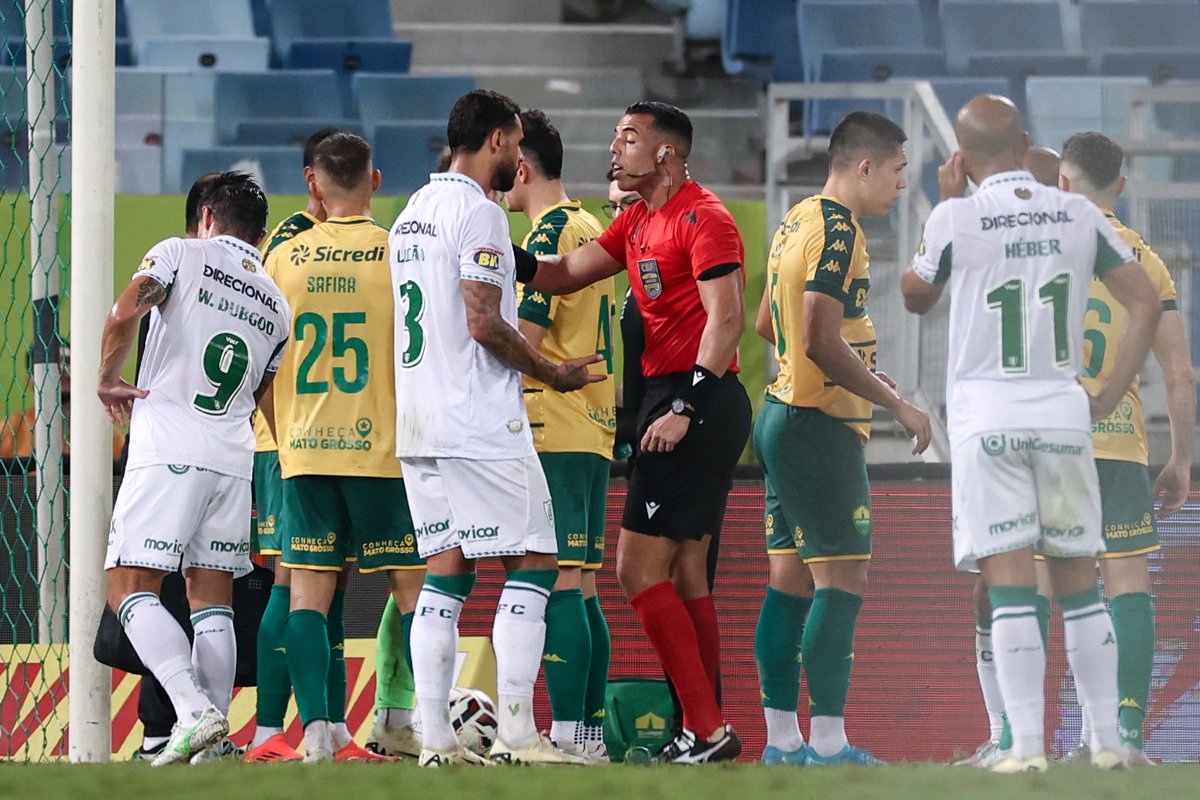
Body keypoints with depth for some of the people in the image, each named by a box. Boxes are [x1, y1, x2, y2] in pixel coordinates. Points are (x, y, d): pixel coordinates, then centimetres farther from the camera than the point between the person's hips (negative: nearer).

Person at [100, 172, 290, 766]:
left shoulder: (180, 254, 2)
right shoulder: (275, 304, 19)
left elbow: (123, 318, -14)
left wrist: (107, 381, 1)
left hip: (169, 449, -5)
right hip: (235, 456, 5)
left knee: (130, 586, -5)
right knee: (212, 596, 9)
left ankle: (194, 708, -23)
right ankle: (215, 741, 2)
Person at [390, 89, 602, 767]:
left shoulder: (413, 212, 17)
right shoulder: (479, 211, -11)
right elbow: (484, 323, -17)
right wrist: (551, 373, -5)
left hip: (418, 426, 9)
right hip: (480, 426, -9)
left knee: (445, 575, 8)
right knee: (532, 567, -4)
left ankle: (436, 741, 2)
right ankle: (517, 736, -10)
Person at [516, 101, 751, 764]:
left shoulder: (702, 218, -12)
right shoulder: (638, 223, 17)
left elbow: (726, 319, -20)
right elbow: (562, 275, 18)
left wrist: (685, 409, -25)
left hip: (698, 401, -10)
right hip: (671, 399, 10)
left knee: (639, 570, -12)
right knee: (684, 575, 13)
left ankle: (707, 728, -13)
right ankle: (704, 730, 17)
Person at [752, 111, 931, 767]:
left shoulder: (796, 221, 14)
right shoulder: (838, 231, -16)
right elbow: (823, 344, -24)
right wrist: (897, 404, -16)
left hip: (781, 415, 10)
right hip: (822, 427, -10)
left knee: (791, 581, 10)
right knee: (842, 580, -9)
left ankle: (782, 741, 12)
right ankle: (828, 747, -11)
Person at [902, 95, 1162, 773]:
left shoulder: (956, 220, -7)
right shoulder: (1079, 215, 2)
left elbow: (916, 297, 11)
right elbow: (1147, 304, 4)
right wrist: (1108, 398, 8)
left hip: (987, 416, -3)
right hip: (1064, 412, 3)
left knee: (1010, 584, -4)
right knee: (1079, 582, 11)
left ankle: (1027, 745, -11)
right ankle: (1108, 740, 11)